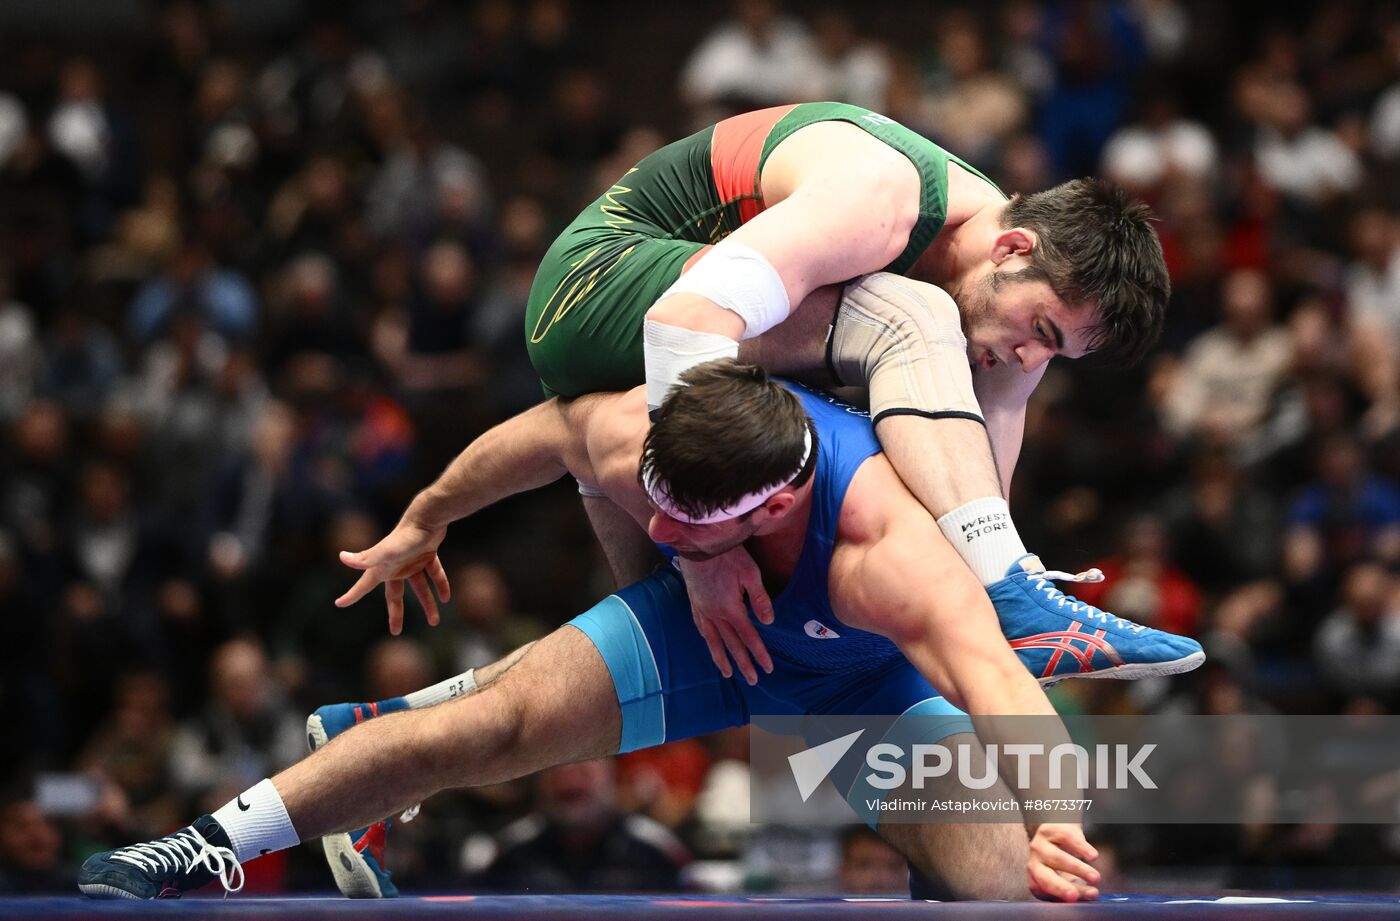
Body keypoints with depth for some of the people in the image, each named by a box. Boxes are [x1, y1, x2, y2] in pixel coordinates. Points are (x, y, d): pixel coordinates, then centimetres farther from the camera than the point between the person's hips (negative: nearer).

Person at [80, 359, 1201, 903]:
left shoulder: (887, 550, -46)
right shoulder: (636, 443, -31)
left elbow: (992, 676, -61)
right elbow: (548, 428, -7)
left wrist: (1054, 830, -80)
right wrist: (424, 522, 10)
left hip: (875, 678, -2)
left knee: (1021, 868, -31)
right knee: (492, 723, -14)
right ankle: (212, 850, -7)